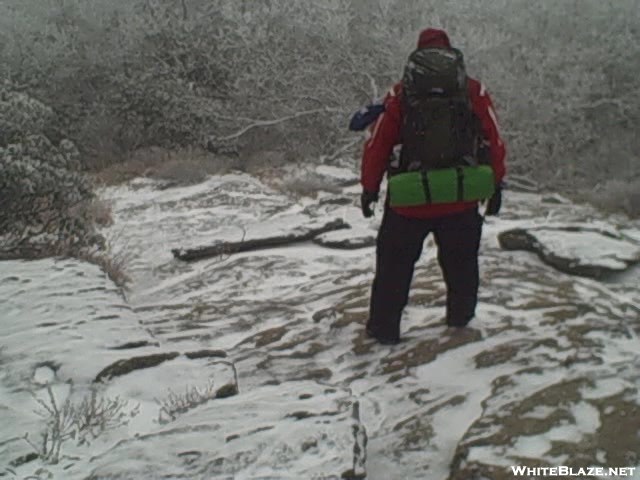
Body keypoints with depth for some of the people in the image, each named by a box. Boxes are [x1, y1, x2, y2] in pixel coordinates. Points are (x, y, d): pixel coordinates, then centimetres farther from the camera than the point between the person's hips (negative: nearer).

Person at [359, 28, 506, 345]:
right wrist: (496, 185, 11)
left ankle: (384, 328, 14)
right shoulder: (474, 92, 0)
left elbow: (378, 143, -2)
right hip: (461, 200, 1)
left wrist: (370, 187, 7)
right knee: (461, 263, 21)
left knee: (394, 265, 11)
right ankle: (460, 318, 31)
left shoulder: (400, 94, -3)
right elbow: (494, 141, 2)